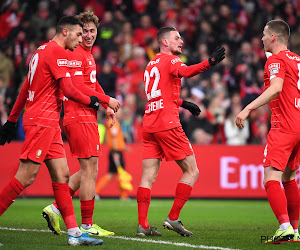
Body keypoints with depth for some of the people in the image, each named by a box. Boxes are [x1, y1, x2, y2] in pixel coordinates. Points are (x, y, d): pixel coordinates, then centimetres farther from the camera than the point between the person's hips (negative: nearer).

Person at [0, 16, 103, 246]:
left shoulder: (42, 51, 20)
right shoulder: (57, 51, -9)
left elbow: (25, 89, 24)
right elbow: (68, 90, -15)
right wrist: (90, 101, 1)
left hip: (49, 124, 10)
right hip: (42, 121, -10)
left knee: (61, 175, 4)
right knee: (26, 177, -12)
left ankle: (74, 233, 1)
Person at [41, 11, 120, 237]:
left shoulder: (88, 55, 20)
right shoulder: (75, 55, -12)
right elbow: (79, 88, -20)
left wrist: (106, 107, 16)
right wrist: (107, 100, -14)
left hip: (87, 117, 10)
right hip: (80, 118, -10)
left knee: (89, 171, 14)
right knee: (90, 170, -6)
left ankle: (56, 208, 14)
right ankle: (87, 225, -1)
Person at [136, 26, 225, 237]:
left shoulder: (151, 65, 23)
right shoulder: (170, 60, -2)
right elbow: (184, 72, -26)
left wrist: (183, 103, 37)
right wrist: (209, 62, -39)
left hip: (149, 124, 8)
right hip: (167, 124, -8)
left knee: (148, 177, 4)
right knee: (192, 172, 0)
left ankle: (142, 225, -3)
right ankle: (173, 218, -4)